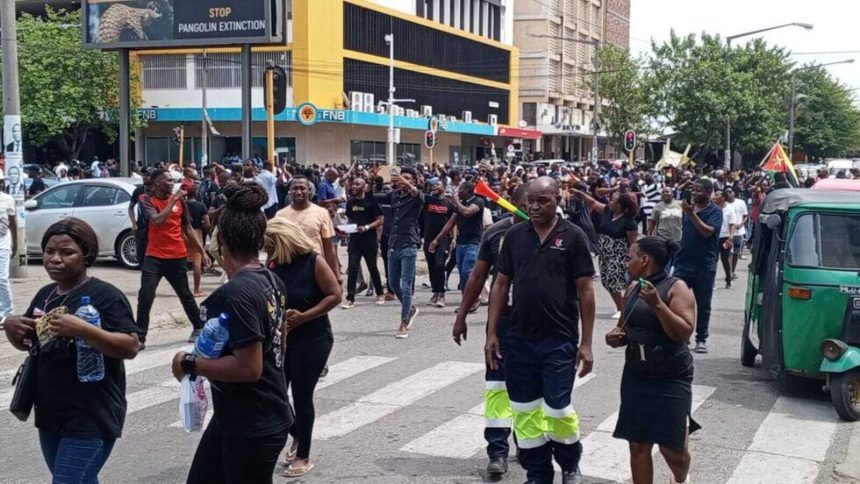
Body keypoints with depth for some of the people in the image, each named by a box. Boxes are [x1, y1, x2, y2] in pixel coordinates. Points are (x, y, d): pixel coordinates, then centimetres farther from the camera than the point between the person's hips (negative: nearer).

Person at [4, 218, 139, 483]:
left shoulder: (105, 295, -14)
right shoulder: (45, 294, 9)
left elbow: (131, 347, -21)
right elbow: (26, 343, 21)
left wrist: (82, 329, -32)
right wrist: (10, 326, -1)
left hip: (91, 419, -8)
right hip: (49, 414, 8)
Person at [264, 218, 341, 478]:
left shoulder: (313, 262, -14)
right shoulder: (274, 264, 1)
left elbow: (335, 295, -15)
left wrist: (303, 317, -22)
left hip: (312, 340, -5)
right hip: (281, 338, 5)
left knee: (302, 396, 0)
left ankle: (303, 457, 16)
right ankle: (297, 435, 34)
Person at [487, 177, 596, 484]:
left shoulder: (572, 236, -4)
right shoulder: (515, 235, 5)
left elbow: (585, 291, -4)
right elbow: (501, 285, 8)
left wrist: (586, 342, -7)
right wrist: (492, 333, 3)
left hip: (559, 340, -3)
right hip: (519, 339, 4)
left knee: (557, 409, -3)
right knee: (525, 411, 8)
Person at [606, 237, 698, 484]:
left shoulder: (676, 288, -10)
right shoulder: (633, 288, 10)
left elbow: (684, 332, -17)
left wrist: (657, 304, -25)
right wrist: (615, 336, 1)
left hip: (671, 379, -6)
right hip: (635, 376, 6)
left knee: (671, 447, -2)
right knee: (638, 444, 4)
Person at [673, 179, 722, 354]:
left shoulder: (715, 211, -6)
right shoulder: (690, 207, 9)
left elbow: (707, 231, -22)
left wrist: (692, 214, -26)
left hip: (704, 266, -4)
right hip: (683, 262, 4)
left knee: (703, 305, 5)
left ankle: (701, 339, 14)